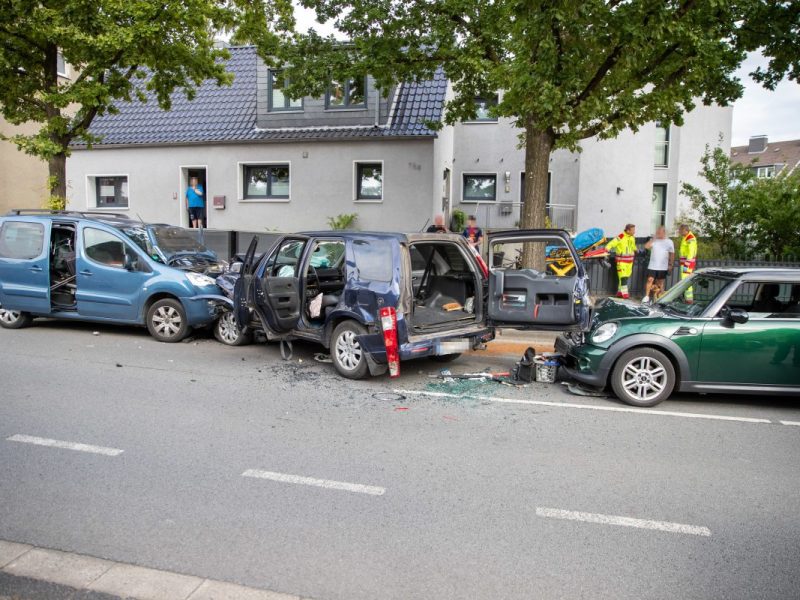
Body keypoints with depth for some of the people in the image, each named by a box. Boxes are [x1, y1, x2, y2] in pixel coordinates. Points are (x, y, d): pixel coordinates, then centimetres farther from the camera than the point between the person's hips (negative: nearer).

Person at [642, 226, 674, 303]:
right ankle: (646, 297, -5)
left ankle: (659, 297, 15)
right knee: (650, 280, -8)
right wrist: (654, 238, -13)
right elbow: (646, 246, -13)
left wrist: (670, 264, 0)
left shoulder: (669, 242, 1)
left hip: (663, 267, 0)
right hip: (652, 266, 0)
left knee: (661, 282, 7)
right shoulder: (653, 240, 4)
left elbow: (672, 254, 4)